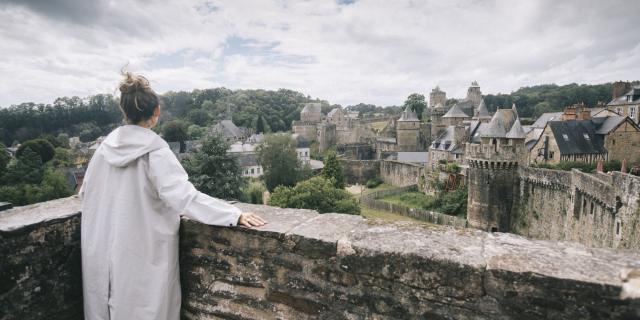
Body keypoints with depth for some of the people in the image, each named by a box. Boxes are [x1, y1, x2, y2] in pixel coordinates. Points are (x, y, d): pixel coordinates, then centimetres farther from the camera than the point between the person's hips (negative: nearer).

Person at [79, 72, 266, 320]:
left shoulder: (106, 146, -2)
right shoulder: (155, 151, -19)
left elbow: (85, 192, 11)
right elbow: (184, 196, -28)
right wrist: (235, 214, -28)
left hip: (101, 251, 6)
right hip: (142, 255, -5)